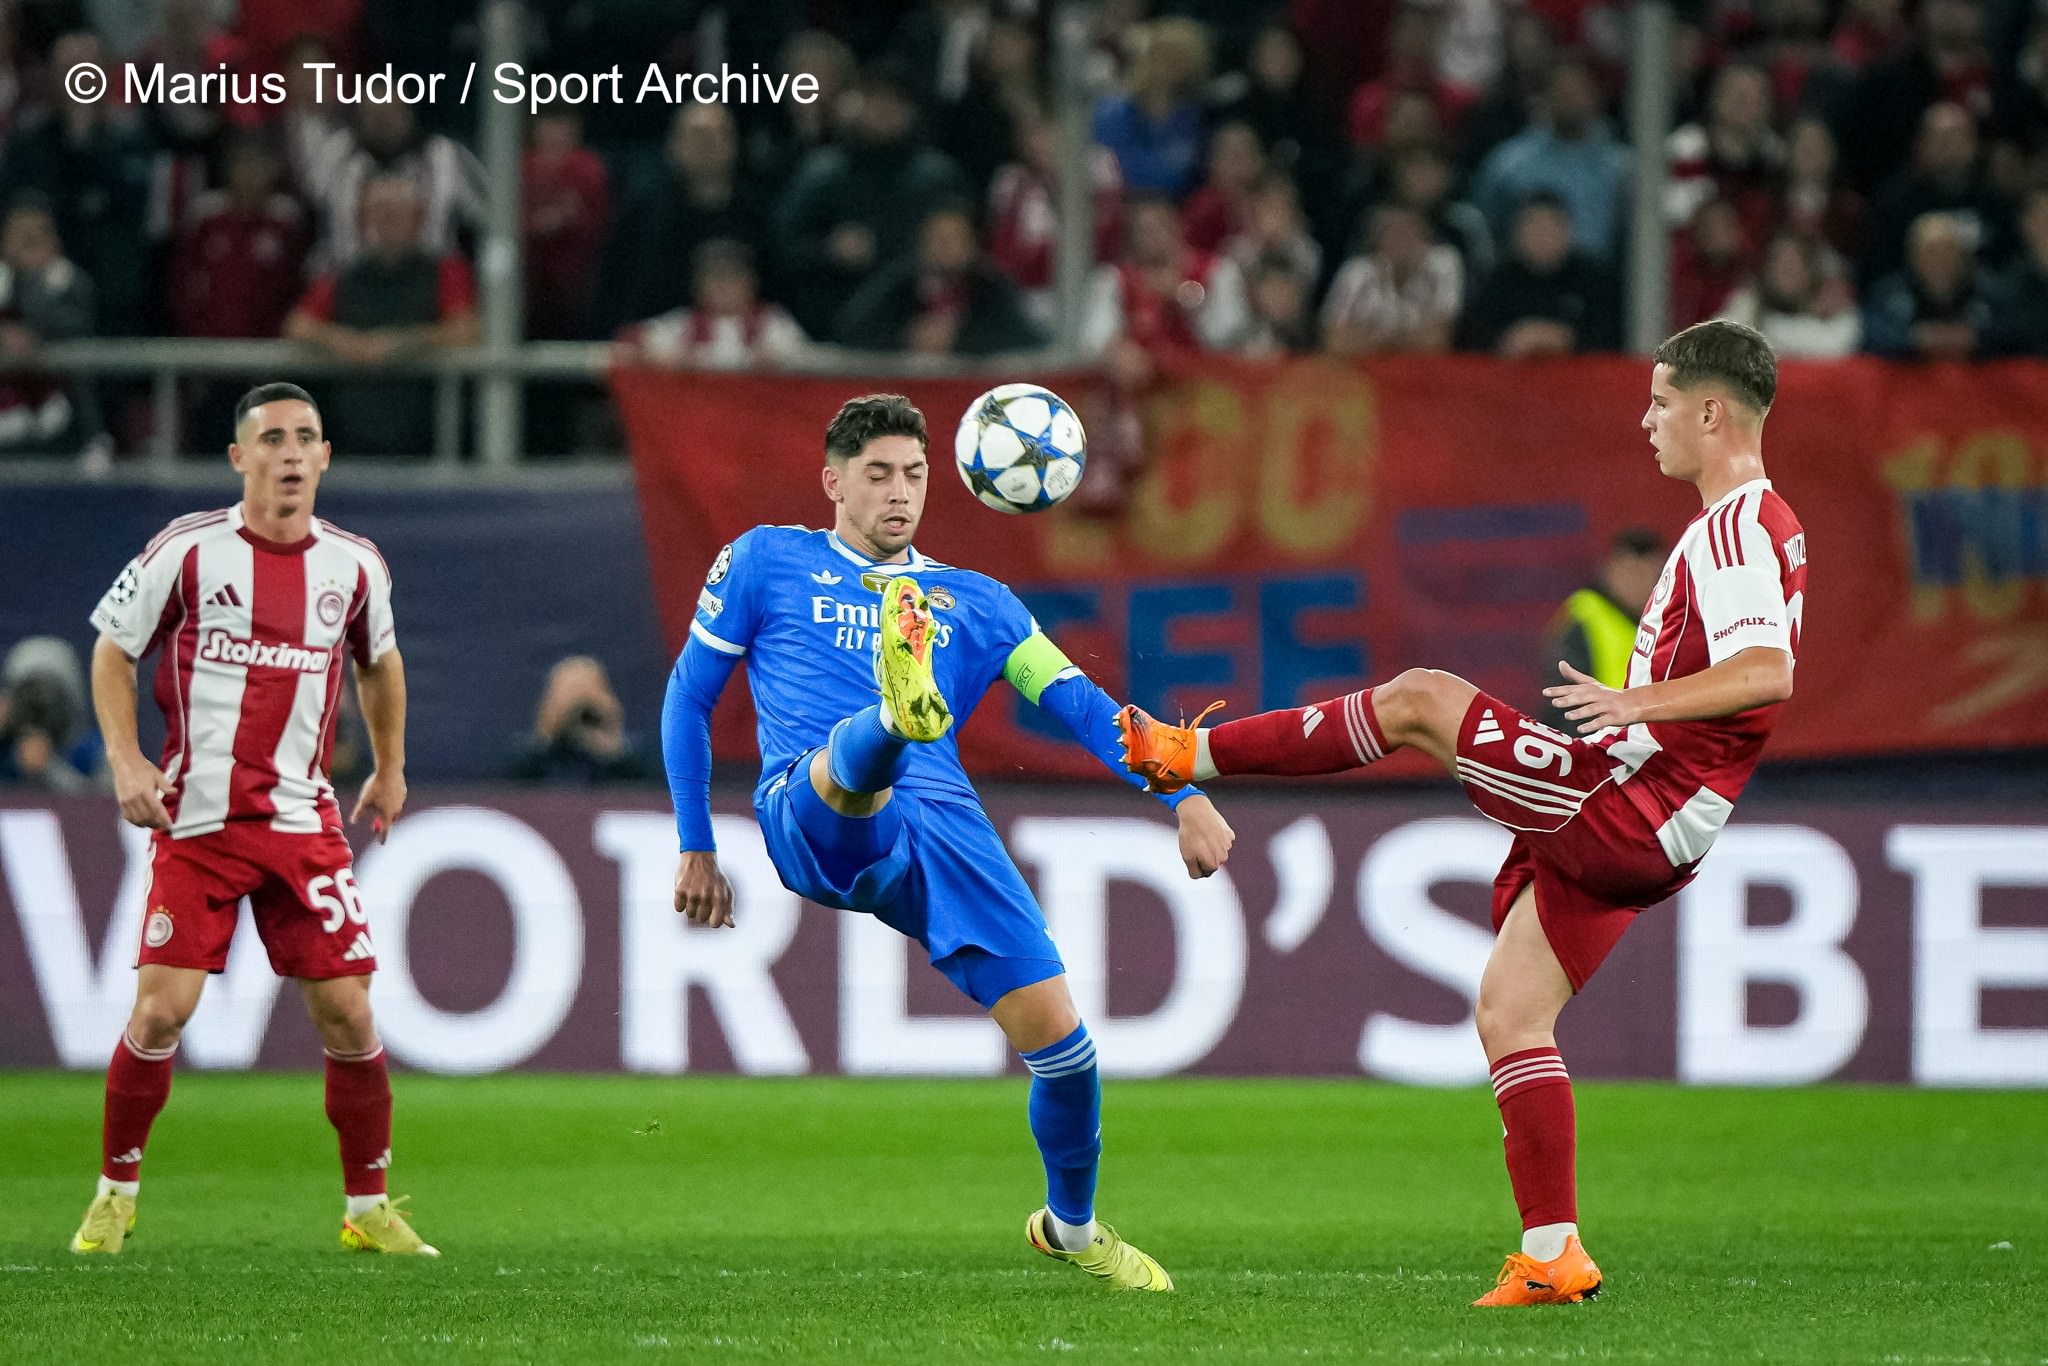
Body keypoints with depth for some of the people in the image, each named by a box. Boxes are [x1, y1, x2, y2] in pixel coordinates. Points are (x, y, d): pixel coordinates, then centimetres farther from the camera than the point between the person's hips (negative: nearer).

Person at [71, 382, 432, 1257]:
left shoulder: (353, 566, 5)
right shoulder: (187, 552, -5)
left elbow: (378, 661, 25)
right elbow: (112, 651, 5)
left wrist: (390, 769, 28)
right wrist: (125, 761, -7)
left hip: (303, 821, 3)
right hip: (195, 819, -3)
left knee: (346, 1011, -2)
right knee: (161, 1010, -9)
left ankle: (368, 1208, 11)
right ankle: (115, 1193, 9)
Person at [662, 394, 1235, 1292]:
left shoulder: (972, 602, 25)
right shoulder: (768, 562, 20)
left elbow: (1080, 705, 17)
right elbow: (689, 696, 23)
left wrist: (1184, 797, 2)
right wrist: (695, 846, 17)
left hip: (941, 828, 3)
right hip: (814, 826, -3)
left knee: (1058, 1035, -8)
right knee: (857, 750, -39)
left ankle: (1072, 1227, 15)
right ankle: (905, 707, -77)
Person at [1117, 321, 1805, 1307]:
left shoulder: (1736, 527, -15)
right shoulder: (1759, 524, 18)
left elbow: (1768, 672, -31)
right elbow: (1745, 667, 30)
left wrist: (1637, 702, -37)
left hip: (1627, 807, -10)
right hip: (1636, 839, 10)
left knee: (1420, 701, -8)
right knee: (1508, 1015, 10)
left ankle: (1186, 754, 2)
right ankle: (1551, 1257, 7)